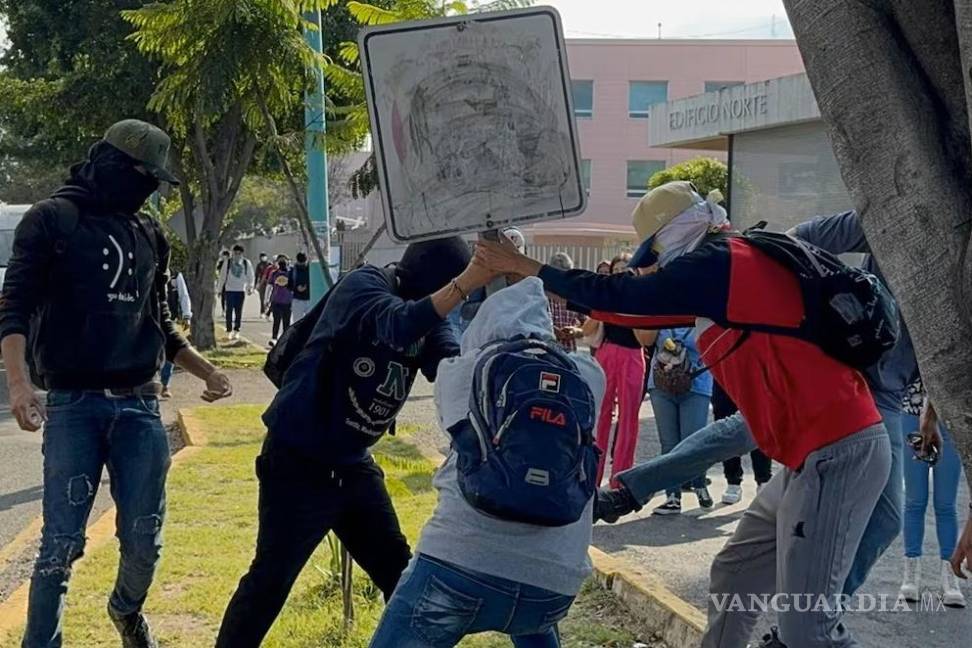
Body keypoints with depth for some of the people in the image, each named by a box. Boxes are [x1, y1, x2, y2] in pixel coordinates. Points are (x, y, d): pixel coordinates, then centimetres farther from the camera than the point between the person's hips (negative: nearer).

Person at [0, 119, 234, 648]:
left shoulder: (149, 235, 16)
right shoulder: (51, 220, 0)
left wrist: (205, 371, 14)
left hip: (139, 406, 4)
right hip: (73, 405, -4)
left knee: (144, 539, 6)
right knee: (62, 542, -6)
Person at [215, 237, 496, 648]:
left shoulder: (427, 316, 1)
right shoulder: (364, 285, -18)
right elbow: (396, 325, -39)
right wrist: (467, 282, -48)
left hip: (352, 463, 7)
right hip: (298, 461, -7)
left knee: (398, 569, 13)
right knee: (272, 577, -1)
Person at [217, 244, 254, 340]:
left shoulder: (246, 263, 1)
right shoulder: (228, 262, 0)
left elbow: (250, 276, 8)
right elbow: (222, 276, 6)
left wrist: (250, 287, -2)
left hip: (241, 290, 1)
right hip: (229, 290, -1)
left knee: (238, 311, 5)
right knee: (229, 311, -2)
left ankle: (236, 331, 13)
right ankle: (229, 330, 5)